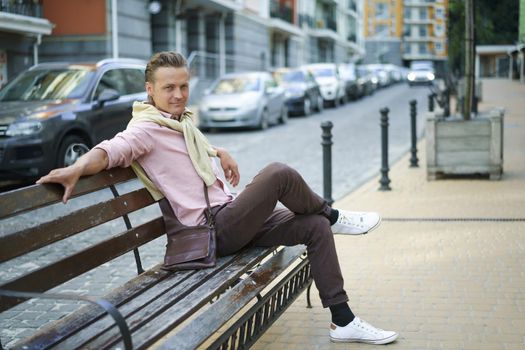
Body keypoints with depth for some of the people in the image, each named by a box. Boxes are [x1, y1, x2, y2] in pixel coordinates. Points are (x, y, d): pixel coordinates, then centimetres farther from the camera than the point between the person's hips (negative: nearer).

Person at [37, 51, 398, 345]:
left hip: (233, 217, 9)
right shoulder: (146, 129, -12)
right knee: (279, 174, -26)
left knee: (315, 227, 1)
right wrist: (78, 167, -51)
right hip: (212, 230, -9)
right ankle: (333, 216, 5)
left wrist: (221, 153, 18)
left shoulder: (182, 121, 15)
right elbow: (111, 148, -32)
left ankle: (343, 321, 6)